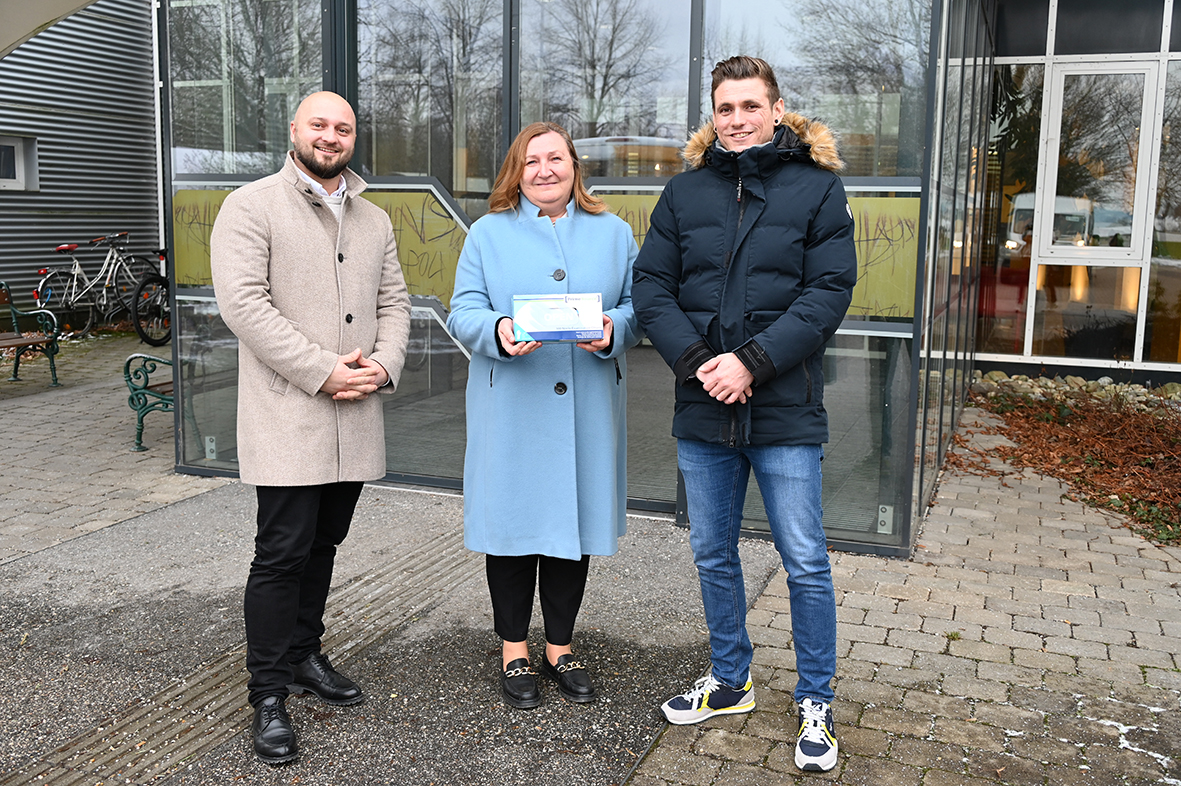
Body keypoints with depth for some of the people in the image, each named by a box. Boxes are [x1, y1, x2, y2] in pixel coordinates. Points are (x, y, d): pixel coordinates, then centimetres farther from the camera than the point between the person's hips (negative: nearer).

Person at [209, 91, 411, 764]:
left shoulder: (375, 221, 17)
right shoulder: (251, 206, -3)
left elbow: (394, 302, 15)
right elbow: (244, 302, -13)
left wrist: (385, 365, -5)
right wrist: (323, 372, -18)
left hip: (357, 419, 6)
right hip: (288, 416, -6)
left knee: (324, 544, 15)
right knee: (283, 552, -4)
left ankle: (304, 657, 31)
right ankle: (270, 695, 7)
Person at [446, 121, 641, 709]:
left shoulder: (613, 233, 11)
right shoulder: (489, 233, 6)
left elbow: (638, 306, 7)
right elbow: (463, 313, 0)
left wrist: (613, 330, -15)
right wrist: (498, 331, -21)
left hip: (587, 407, 2)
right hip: (511, 409, -1)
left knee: (574, 521, 9)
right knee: (514, 521, 4)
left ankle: (561, 646, 26)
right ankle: (514, 652, 21)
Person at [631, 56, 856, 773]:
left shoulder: (818, 187, 0)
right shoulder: (685, 191, 9)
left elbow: (829, 292, -9)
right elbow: (652, 288, 3)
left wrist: (752, 362, -18)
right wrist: (696, 360, -13)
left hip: (786, 413, -3)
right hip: (703, 413, 4)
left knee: (806, 563, 3)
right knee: (714, 554, 15)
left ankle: (817, 702, 21)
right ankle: (731, 682, 34)